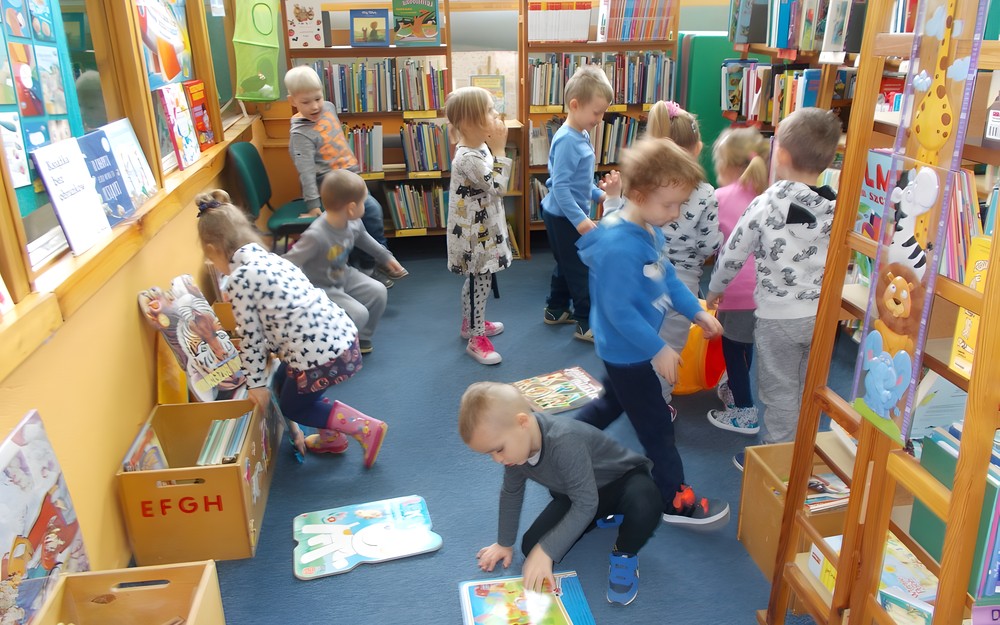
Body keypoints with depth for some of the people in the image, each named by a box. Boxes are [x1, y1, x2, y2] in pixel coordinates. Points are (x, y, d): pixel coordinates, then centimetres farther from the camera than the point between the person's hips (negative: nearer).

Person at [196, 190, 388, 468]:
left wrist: (256, 382, 6)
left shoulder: (238, 281, -10)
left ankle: (366, 428, 13)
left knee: (292, 407, 20)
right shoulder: (271, 258, 14)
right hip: (341, 331, 8)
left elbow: (251, 337, -5)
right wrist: (270, 350, 33)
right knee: (285, 380, 31)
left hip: (319, 353, -8)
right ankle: (331, 437, 40)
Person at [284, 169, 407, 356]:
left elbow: (364, 239, 13)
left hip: (345, 276, 8)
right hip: (321, 289, -8)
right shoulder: (316, 236, -36)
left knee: (378, 292, -2)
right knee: (358, 314, -20)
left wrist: (386, 258, 25)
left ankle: (361, 338, 19)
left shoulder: (353, 223, -11)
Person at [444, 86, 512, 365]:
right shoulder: (468, 158, -28)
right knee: (479, 282, 0)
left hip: (484, 228, 10)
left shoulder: (479, 147, 6)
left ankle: (471, 323, 41)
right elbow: (497, 187, -27)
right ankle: (476, 338, 13)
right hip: (475, 233, -10)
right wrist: (499, 149, -25)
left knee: (478, 279, 23)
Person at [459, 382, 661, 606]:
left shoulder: (564, 442, -41)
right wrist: (504, 543, 10)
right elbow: (511, 493, 3)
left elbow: (586, 503, -37)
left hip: (624, 479, -7)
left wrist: (545, 551, -35)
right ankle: (601, 519, 16)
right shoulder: (516, 445, -16)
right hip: (574, 494, 7)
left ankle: (624, 554, -7)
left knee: (643, 505, -42)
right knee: (531, 548, -8)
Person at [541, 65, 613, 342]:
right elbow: (560, 186, -27)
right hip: (565, 216, -10)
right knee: (581, 269, -1)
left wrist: (599, 194, 15)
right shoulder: (567, 141, -23)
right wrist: (579, 219, -30)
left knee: (566, 265, 21)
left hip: (564, 215, 10)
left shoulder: (581, 135, 7)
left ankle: (556, 310, 35)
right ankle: (586, 324, 9)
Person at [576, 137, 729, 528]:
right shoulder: (619, 247, -31)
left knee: (611, 405, 27)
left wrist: (696, 312, 8)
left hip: (631, 348, 10)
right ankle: (674, 501, 22)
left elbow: (668, 277, 14)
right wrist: (659, 350, -24)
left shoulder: (650, 231, 0)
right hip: (627, 352, -10)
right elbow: (619, 311, -29)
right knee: (657, 426, 5)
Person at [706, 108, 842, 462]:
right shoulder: (837, 207, -6)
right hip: (822, 313, 4)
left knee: (779, 391, 11)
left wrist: (715, 288, 9)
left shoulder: (766, 204, -16)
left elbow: (733, 253, -8)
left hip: (778, 316, -4)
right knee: (810, 390, 20)